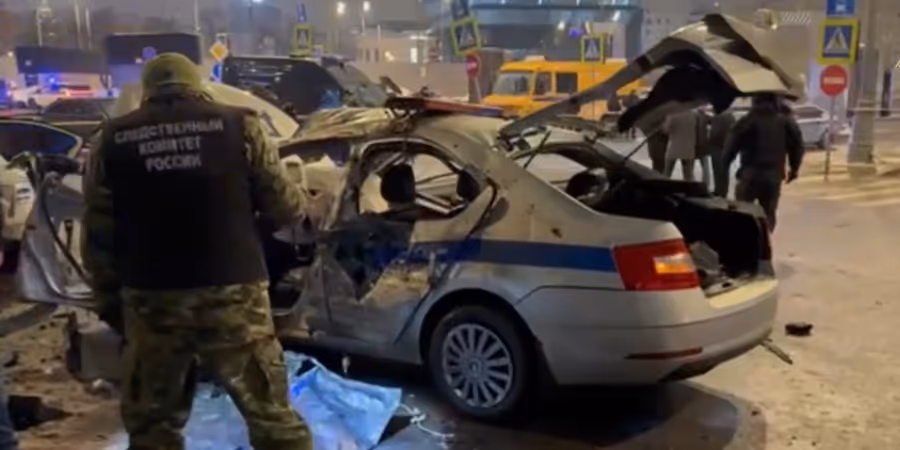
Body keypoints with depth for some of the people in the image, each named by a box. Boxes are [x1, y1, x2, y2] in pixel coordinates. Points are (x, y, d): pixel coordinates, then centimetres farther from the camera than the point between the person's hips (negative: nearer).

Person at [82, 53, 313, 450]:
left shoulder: (112, 140, 6)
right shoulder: (238, 125, 0)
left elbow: (98, 235, 6)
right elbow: (284, 208, 0)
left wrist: (108, 298, 17)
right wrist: (300, 202, 23)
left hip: (150, 300, 2)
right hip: (231, 293, -2)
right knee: (271, 415, 9)